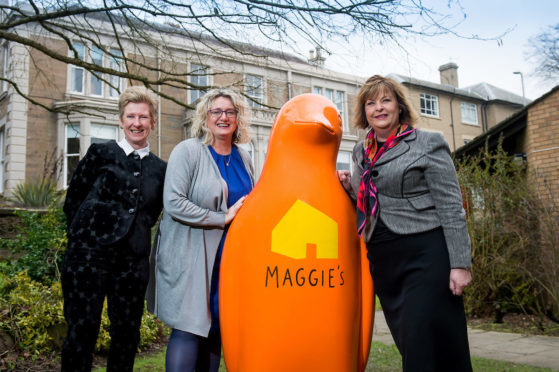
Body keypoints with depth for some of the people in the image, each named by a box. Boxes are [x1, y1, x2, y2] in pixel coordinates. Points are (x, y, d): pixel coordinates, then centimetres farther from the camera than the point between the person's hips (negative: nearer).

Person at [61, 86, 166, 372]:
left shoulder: (160, 168, 11)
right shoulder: (101, 153, 3)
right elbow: (72, 201, 5)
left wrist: (135, 236, 10)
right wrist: (91, 231, 5)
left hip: (133, 261, 3)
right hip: (89, 255, -3)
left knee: (127, 334, 8)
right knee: (82, 331, 0)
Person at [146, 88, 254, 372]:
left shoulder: (244, 158, 12)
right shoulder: (188, 151, -6)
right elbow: (173, 203, -17)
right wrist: (222, 218, -17)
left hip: (230, 255, 6)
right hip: (191, 256, -6)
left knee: (216, 327, 10)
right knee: (188, 328, -6)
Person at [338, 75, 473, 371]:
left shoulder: (428, 144, -2)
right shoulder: (361, 152, 13)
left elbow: (451, 207, -7)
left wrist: (460, 263, -13)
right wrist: (349, 188, 3)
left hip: (426, 255, -5)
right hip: (382, 258, 6)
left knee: (425, 348, -4)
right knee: (409, 345, 13)